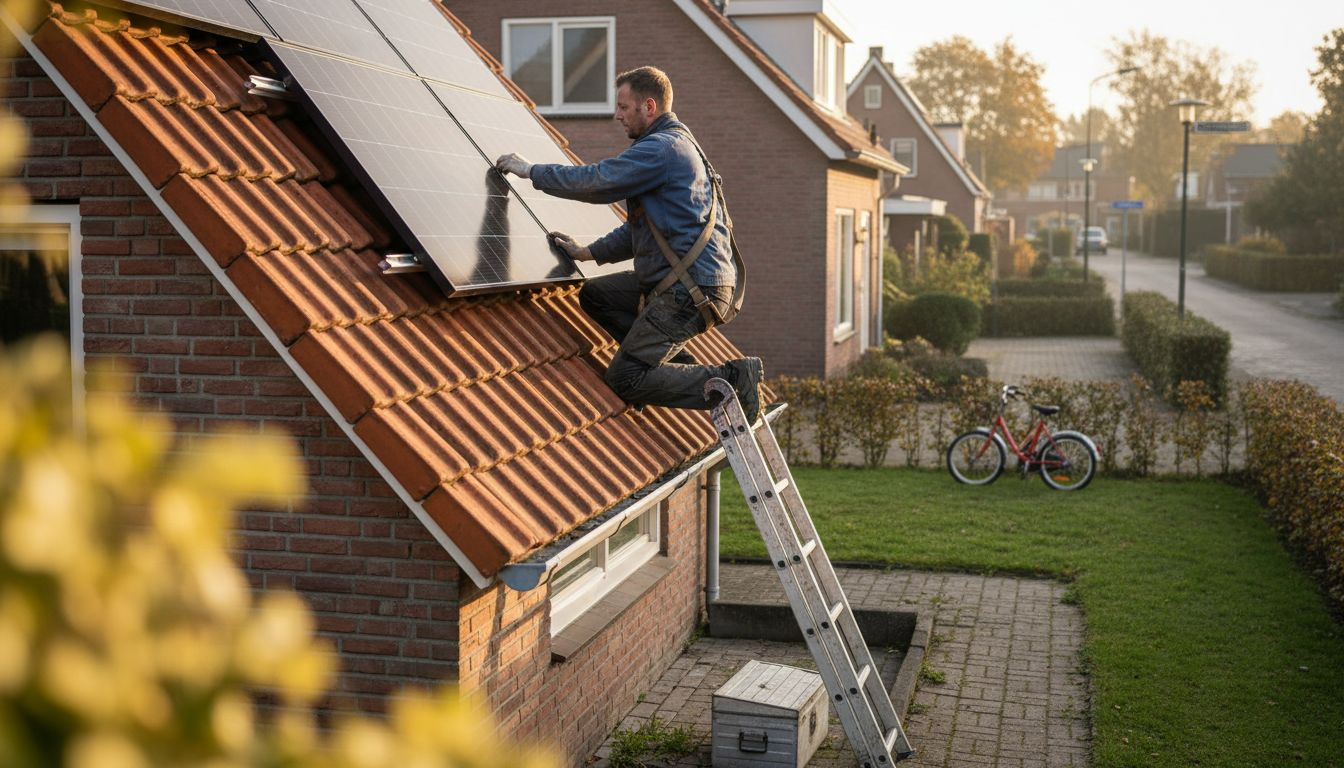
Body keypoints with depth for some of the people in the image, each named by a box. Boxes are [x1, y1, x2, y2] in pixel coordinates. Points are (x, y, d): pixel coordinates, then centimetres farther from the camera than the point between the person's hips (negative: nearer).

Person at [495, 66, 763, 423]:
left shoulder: (661, 148, -13)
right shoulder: (676, 145, 20)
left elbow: (596, 182, -14)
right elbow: (639, 227, 24)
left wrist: (531, 170, 0)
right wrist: (588, 252, 18)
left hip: (694, 289, -10)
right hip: (681, 281, 10)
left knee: (625, 379, -9)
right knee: (594, 295, 17)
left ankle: (733, 380, -9)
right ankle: (684, 367, 10)